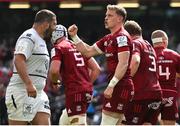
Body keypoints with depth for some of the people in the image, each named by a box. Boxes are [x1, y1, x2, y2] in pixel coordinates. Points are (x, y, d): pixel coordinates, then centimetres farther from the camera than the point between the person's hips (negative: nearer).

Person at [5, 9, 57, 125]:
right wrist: (28, 84, -34)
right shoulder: (29, 37, -11)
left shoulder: (40, 40, 21)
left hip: (37, 93, 10)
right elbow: (18, 60, -25)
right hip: (22, 92, -10)